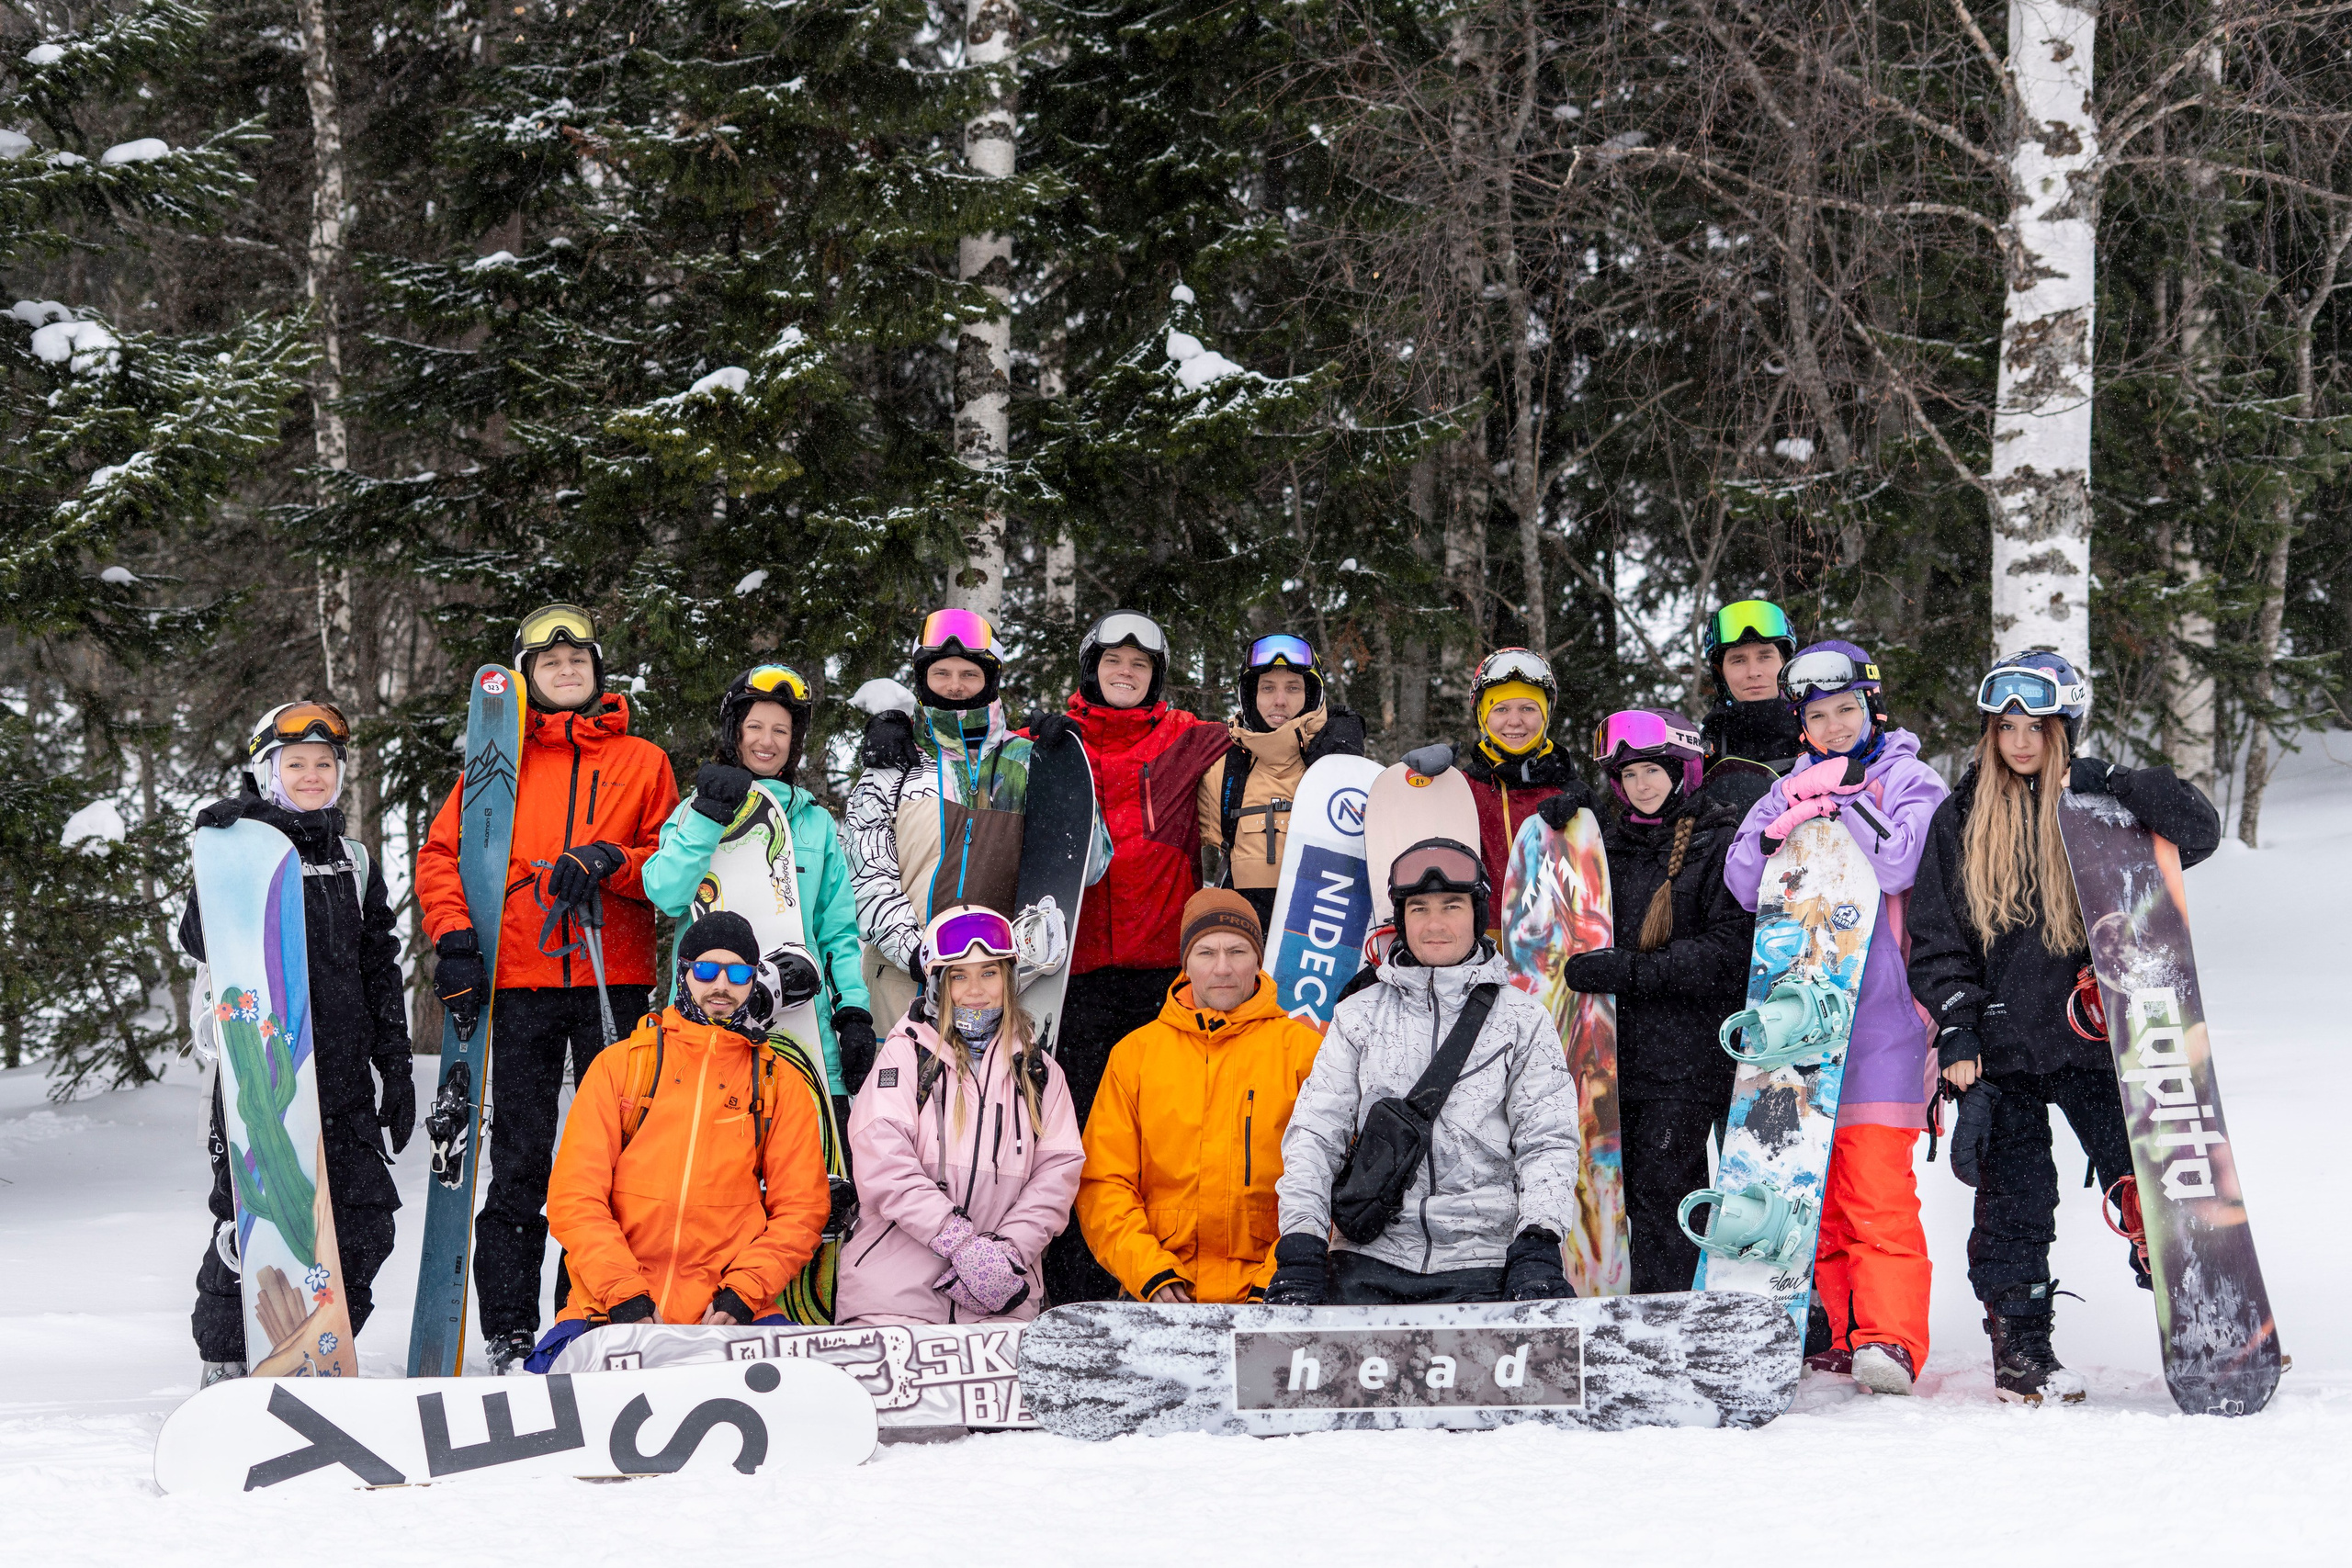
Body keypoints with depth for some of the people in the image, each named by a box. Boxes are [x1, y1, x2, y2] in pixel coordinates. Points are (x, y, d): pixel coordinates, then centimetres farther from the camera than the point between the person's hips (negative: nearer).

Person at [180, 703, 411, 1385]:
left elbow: (381, 972, 18)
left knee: (363, 1225, 2)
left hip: (342, 1078, 5)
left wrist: (397, 1067, 15)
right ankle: (225, 1362, 8)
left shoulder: (355, 865, 15)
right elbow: (200, 941, -12)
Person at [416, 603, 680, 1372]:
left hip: (615, 984, 0)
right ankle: (509, 1332, 2)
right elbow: (442, 854, 8)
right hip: (520, 986, 0)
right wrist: (454, 941, -6)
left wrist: (608, 864, -12)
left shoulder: (642, 761, 13)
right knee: (518, 1161, -1)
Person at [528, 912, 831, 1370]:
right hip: (610, 1309, -1)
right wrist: (625, 1295, -10)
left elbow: (800, 1210, 9)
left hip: (728, 1312, 1)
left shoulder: (779, 1083, 16)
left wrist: (741, 1292, -8)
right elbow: (575, 1196, 4)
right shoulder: (620, 1063, 13)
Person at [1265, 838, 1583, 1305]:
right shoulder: (1359, 1017, 14)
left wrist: (1538, 1247, -11)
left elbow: (1547, 1143, 5)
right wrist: (1300, 1248, -4)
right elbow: (1314, 1135, 9)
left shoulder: (1522, 1019, 11)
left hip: (1481, 1264, -1)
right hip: (1369, 1262, 1)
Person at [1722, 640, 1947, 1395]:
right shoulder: (1789, 790, 17)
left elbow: (1897, 864, -12)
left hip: (1881, 1005, -5)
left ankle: (1888, 1337, -17)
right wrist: (1782, 830, -11)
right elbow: (1743, 884, 6)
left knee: (1875, 1178, -13)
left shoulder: (1909, 781, 5)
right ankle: (1830, 1328, 11)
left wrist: (1841, 797, -10)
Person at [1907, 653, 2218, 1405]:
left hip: (2092, 1036, -1)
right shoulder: (1959, 822, 7)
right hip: (2001, 1046, 1)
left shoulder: (2097, 808, 3)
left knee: (2149, 1185, -6)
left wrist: (2107, 782, -17)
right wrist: (1956, 1031, -4)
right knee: (2013, 1200, 3)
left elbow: (2199, 830, -9)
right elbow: (1936, 938, 7)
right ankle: (2019, 1348, 12)